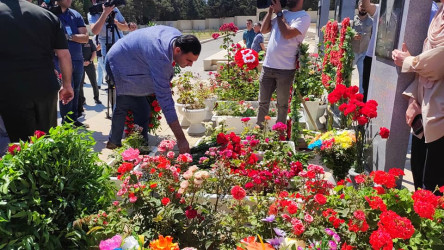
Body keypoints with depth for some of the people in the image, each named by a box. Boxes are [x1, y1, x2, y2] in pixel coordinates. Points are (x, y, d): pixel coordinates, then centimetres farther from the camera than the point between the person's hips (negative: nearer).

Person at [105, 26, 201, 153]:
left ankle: (113, 142, 38)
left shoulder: (178, 37, -15)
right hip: (120, 67, -10)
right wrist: (181, 139, -43)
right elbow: (165, 100, -44)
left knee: (122, 106, 20)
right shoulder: (160, 59, -42)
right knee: (142, 112, -13)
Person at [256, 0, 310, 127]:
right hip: (267, 66, 5)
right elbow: (263, 30, 11)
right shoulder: (282, 13, 13)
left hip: (285, 69, -5)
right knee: (263, 102, 12)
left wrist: (279, 13, -8)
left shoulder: (303, 16, -6)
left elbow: (287, 34, -20)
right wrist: (270, 10, 3)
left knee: (282, 105, 8)